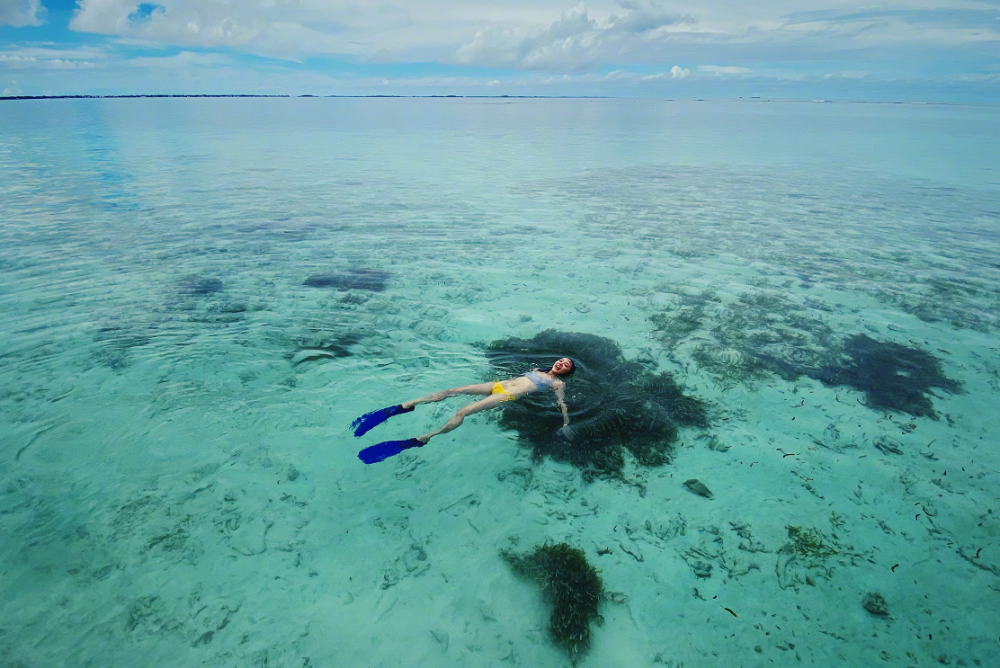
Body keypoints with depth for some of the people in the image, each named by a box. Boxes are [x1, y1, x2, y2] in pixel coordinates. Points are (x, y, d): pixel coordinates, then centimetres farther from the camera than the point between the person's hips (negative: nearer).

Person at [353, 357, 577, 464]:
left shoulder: (558, 384, 9)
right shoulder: (537, 370, 28)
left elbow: (563, 403, -1)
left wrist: (566, 424, -11)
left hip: (508, 395, -6)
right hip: (497, 385, 6)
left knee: (463, 412, -26)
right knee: (452, 390, -11)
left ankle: (418, 441, -33)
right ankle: (400, 408, -13)